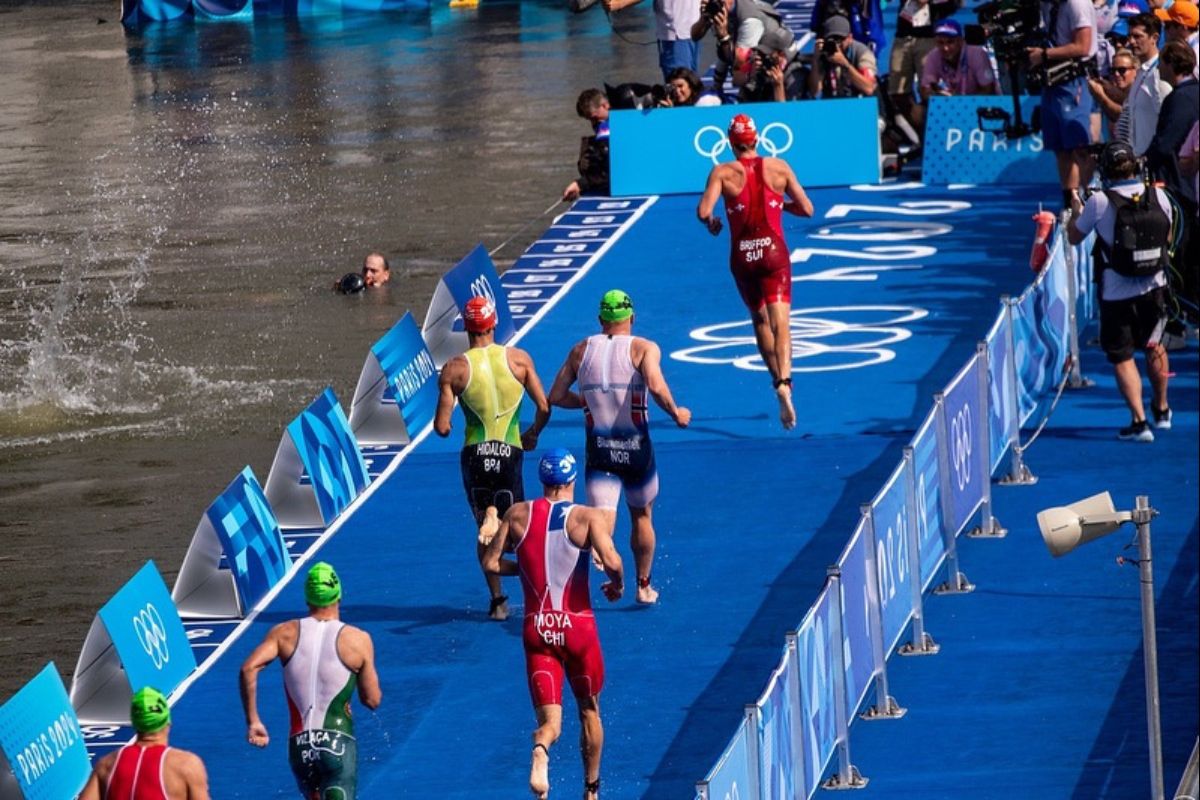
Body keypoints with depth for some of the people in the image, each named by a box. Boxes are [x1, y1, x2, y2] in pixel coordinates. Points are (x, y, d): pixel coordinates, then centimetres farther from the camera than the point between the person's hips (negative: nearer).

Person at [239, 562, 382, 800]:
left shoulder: (285, 633, 5)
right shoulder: (358, 640, 0)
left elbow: (249, 668, -10)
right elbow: (372, 700, 5)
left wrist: (252, 721, -3)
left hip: (299, 745, 3)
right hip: (338, 744, -3)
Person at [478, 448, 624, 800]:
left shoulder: (517, 515, 2)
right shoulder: (587, 517, -7)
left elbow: (491, 563, 3)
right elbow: (612, 561, -20)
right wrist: (617, 585, 1)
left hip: (537, 628, 1)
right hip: (577, 626, -1)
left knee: (550, 719, -1)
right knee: (589, 710, 21)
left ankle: (540, 749, -37)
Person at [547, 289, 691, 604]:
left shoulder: (581, 350, 5)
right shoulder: (643, 348, -5)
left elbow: (556, 397, 6)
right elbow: (656, 386, -24)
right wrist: (676, 414, -8)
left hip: (598, 450, 1)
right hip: (636, 448, -1)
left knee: (602, 522, -8)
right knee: (641, 516, 22)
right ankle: (644, 587, 34)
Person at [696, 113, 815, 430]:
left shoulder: (722, 173, -4)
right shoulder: (778, 168, 0)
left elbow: (703, 211, -16)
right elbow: (806, 209, 1)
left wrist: (712, 224, 7)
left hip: (743, 256, 1)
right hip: (774, 252, -1)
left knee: (760, 321, 21)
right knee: (780, 322, -10)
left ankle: (778, 382, 26)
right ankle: (784, 383, -33)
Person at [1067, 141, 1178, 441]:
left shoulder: (1099, 202, -16)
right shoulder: (1158, 195, -5)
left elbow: (1074, 237, -1)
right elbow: (1168, 236, 10)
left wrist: (1075, 213, 17)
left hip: (1116, 294, -4)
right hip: (1154, 288, 4)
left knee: (1122, 357, 5)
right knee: (1154, 347, 24)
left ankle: (1139, 421, -5)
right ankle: (1162, 411, 37)